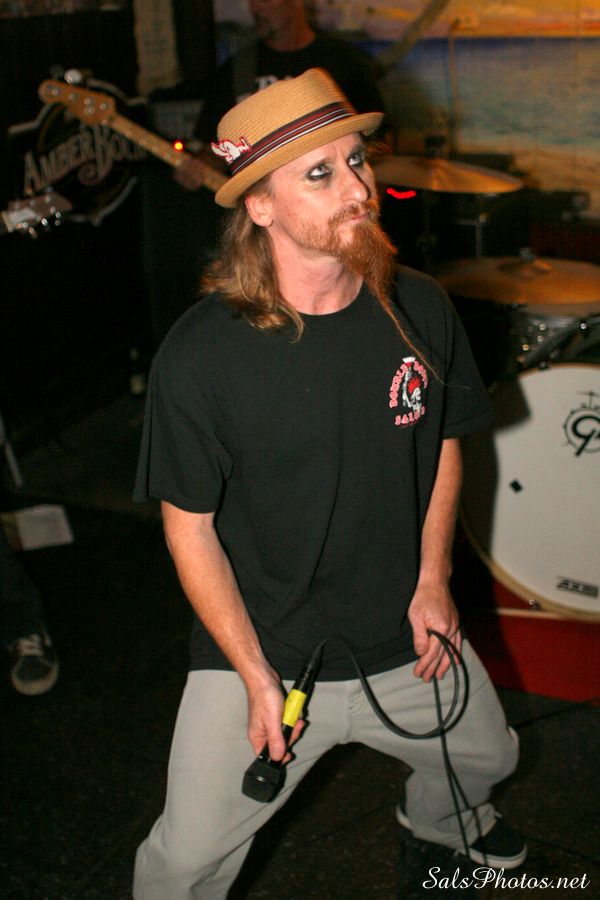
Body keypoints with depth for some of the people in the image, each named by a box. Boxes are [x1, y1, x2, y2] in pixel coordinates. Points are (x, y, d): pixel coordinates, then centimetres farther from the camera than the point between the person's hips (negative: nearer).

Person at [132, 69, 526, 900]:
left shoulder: (422, 310, -9)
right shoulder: (199, 356, -22)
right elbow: (190, 526, -13)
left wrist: (432, 582, -3)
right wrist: (258, 678, -14)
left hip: (405, 638, 4)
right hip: (258, 652, -4)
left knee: (487, 757, 27)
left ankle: (438, 816, 64)